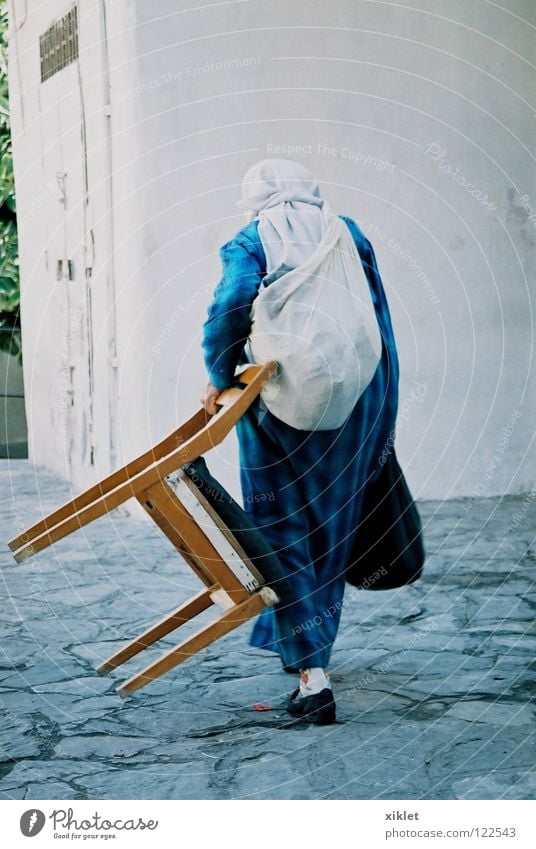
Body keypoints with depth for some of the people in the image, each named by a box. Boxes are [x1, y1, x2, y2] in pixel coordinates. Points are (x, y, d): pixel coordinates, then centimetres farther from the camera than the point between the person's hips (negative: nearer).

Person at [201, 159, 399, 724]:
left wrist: (221, 377, -5)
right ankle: (304, 646, 34)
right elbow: (380, 325, 9)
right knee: (332, 529, 18)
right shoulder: (348, 234, 12)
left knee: (285, 534, 4)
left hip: (282, 402, -4)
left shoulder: (250, 243, 2)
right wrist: (380, 422, 13)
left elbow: (231, 304, -20)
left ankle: (312, 675, -5)